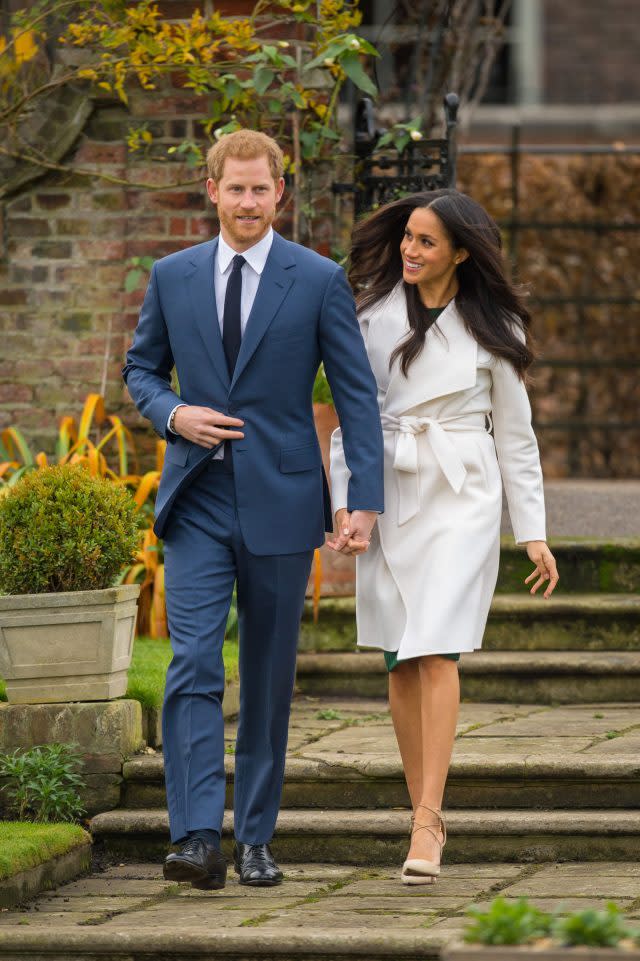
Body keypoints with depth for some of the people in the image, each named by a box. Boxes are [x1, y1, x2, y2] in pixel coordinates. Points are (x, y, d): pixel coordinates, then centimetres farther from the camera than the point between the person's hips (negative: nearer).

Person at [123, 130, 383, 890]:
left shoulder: (320, 280, -1)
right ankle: (197, 837, -18)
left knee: (268, 677, 7)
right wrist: (173, 415, -6)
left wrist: (365, 498, -9)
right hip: (197, 504, 1)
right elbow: (141, 368, 16)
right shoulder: (172, 277, 6)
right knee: (192, 669, -12)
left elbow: (356, 392, -1)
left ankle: (255, 838, 16)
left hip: (280, 503, -1)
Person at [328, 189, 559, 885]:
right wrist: (345, 506, -3)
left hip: (461, 498, -3)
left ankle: (426, 827, -19)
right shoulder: (373, 313, 5)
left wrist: (533, 532, 4)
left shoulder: (492, 329, 1)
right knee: (399, 663, 5)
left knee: (434, 652, -15)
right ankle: (426, 813, 15)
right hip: (388, 495, 3)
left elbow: (514, 434, 7)